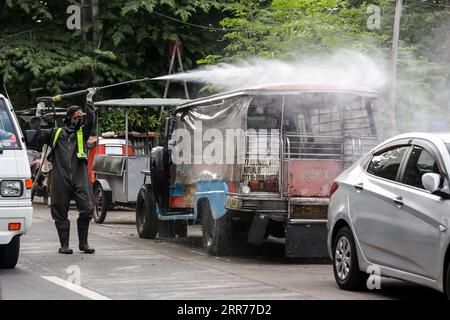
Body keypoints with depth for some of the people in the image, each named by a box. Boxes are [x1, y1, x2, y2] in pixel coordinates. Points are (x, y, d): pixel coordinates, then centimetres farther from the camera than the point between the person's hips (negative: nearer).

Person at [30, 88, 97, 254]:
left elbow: (90, 121, -2)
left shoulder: (82, 133, 16)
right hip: (60, 179, 0)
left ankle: (83, 243, 4)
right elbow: (36, 137, 11)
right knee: (61, 212, 2)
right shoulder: (56, 133, 17)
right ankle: (64, 245, 10)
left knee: (87, 209, -9)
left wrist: (89, 100, -6)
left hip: (80, 178, 0)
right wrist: (37, 116, 8)